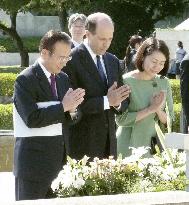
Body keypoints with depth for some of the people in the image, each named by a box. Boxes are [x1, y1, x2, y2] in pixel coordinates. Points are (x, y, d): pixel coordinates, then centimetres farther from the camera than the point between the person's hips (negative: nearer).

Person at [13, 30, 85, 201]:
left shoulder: (63, 78, 13)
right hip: (35, 159, -7)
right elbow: (32, 119, -19)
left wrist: (72, 110, -7)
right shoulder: (26, 80, -10)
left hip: (60, 158, 7)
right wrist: (63, 106, -16)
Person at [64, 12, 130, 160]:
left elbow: (124, 103, 15)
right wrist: (106, 101, -22)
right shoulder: (72, 60, -9)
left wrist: (117, 103, -8)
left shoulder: (113, 61, 13)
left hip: (109, 141, 6)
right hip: (83, 143, -6)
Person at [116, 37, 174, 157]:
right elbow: (121, 119, -17)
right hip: (130, 147, -4)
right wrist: (150, 109, -16)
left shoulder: (164, 82, 3)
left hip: (155, 147, 4)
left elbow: (169, 121, 6)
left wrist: (158, 109, -14)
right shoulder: (127, 81, -12)